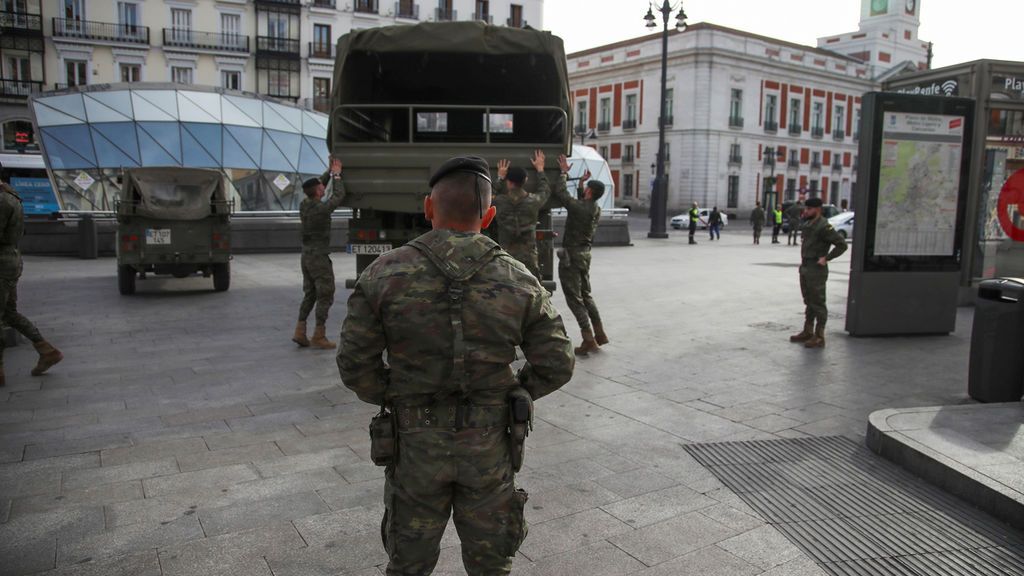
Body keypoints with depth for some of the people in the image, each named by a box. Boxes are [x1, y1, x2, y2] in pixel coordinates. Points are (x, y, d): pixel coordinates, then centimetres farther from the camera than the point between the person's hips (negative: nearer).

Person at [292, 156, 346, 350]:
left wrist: (330, 171, 16)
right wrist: (336, 175, 6)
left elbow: (318, 185, 18)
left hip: (306, 255, 8)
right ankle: (319, 336, 2)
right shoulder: (321, 208, -18)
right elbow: (339, 196, -5)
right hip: (319, 257, -8)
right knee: (325, 296, 1)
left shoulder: (304, 205, 3)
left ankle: (300, 332, 11)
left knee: (309, 294, 16)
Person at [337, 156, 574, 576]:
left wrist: (395, 399, 8)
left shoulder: (384, 275, -12)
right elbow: (557, 364, -5)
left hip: (417, 442, 0)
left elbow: (355, 364, -10)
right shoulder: (519, 281, -9)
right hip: (489, 444, 1)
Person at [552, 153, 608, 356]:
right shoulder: (596, 210, 4)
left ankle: (588, 341, -4)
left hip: (571, 256, -8)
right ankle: (599, 334, 22)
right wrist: (581, 184, 23)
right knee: (586, 295, 19)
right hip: (585, 254, 8)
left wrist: (563, 173, -3)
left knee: (575, 299, -3)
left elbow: (560, 194, -14)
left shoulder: (579, 208, -20)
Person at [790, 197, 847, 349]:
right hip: (805, 268, 9)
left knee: (818, 304, -4)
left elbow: (842, 244, -18)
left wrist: (826, 258, -18)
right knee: (808, 302, 17)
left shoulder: (823, 226, -16)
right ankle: (807, 332, 27)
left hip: (816, 270, -9)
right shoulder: (807, 224, 12)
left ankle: (819, 337, 1)